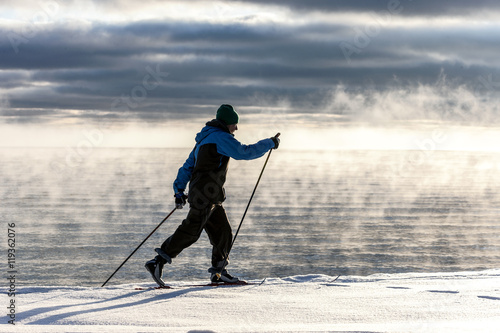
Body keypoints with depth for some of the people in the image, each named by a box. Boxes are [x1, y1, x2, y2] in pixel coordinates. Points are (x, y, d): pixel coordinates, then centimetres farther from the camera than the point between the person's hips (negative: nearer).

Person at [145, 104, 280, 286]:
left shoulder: (205, 139, 23)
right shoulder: (220, 137, -8)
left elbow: (188, 166, 21)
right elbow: (245, 152, -10)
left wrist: (179, 189, 18)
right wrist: (269, 143, 2)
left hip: (212, 198, 11)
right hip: (205, 195, -11)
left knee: (223, 232, 12)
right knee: (190, 232, -14)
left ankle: (218, 271, 18)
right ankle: (157, 262, -15)